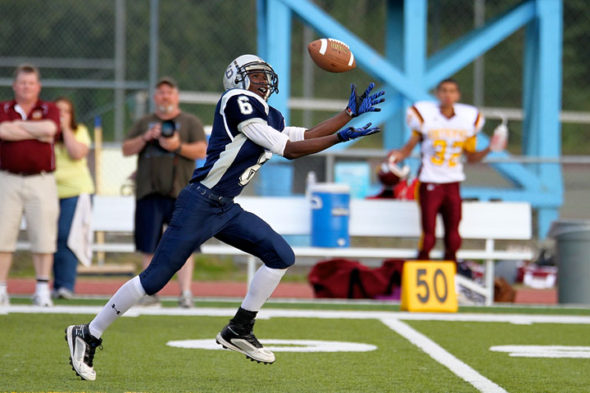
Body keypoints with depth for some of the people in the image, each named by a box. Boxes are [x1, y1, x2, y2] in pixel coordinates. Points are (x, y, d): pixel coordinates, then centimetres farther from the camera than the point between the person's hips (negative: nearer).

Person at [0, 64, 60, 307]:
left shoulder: (49, 109, 9)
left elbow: (50, 128, -13)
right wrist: (37, 133, -7)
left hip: (41, 181, 0)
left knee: (43, 236, -2)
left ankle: (43, 289, 4)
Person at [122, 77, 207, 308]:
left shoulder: (191, 122, 11)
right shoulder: (144, 123, 18)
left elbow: (201, 150, 0)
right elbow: (126, 150, 11)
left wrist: (178, 146, -16)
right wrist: (145, 138, -6)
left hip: (181, 192, -3)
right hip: (149, 192, 3)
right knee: (149, 246, 1)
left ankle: (185, 293, -8)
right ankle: (151, 293, 8)